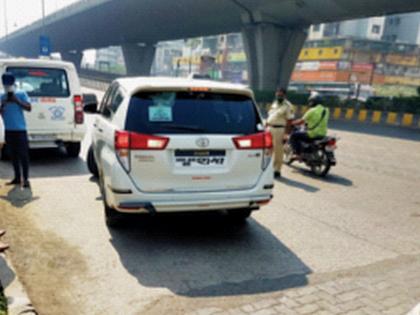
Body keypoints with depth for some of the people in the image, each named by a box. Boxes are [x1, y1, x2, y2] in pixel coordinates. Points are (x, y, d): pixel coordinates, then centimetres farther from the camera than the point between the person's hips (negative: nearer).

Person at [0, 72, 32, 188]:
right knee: (13, 154, 9)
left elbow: (29, 108, -8)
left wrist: (17, 101, -20)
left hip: (20, 129, -4)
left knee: (23, 154, -7)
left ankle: (25, 179, -6)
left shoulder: (21, 94, -1)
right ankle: (17, 177, 17)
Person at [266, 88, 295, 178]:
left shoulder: (288, 106, -7)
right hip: (270, 128, 8)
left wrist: (285, 134, -15)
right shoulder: (274, 103, 17)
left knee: (278, 151, -3)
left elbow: (289, 121, -11)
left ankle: (277, 171, 5)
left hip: (279, 129, -7)